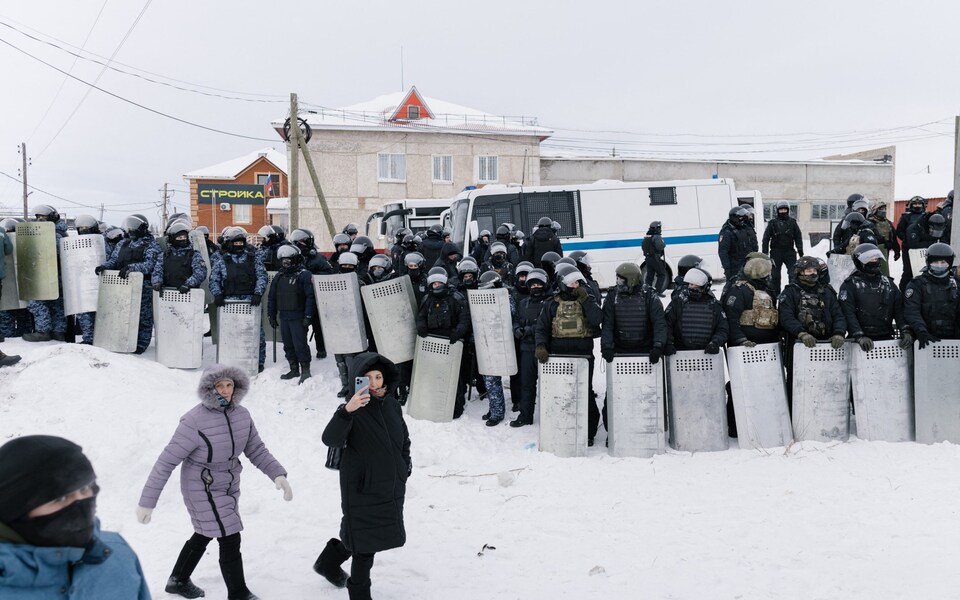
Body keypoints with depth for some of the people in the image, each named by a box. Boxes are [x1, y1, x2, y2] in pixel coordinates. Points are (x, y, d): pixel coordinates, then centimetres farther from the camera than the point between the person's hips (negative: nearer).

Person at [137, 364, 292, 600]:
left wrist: (278, 475, -13)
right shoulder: (195, 422, -28)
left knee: (204, 535, 25)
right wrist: (147, 501, -21)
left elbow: (257, 450, 1)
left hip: (228, 488, 8)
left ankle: (178, 580, 49)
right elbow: (166, 462, -23)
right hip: (204, 492, -8)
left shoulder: (242, 415, -8)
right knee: (230, 540, -4)